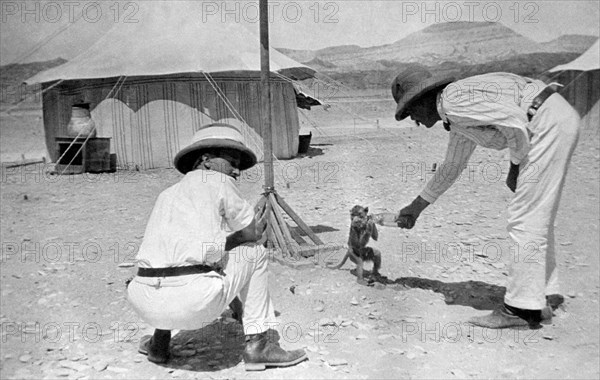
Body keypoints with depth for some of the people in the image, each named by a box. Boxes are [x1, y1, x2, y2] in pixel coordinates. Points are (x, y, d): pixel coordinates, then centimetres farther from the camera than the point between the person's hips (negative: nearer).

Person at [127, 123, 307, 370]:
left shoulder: (168, 194, 27)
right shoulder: (217, 181, 8)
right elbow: (253, 234, 11)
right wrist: (261, 217, 32)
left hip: (145, 304, 7)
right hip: (195, 304, -7)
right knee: (254, 253, 18)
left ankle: (159, 342, 31)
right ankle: (257, 345, 16)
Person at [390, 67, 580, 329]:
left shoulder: (453, 102, -12)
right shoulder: (457, 120, 20)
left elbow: (516, 121, -20)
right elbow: (452, 167, 32)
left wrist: (515, 167, -6)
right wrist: (416, 206, 38)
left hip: (550, 123, -10)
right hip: (556, 123, 10)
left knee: (526, 217, -8)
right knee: (536, 216, 16)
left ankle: (522, 308, -4)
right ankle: (546, 295, 23)